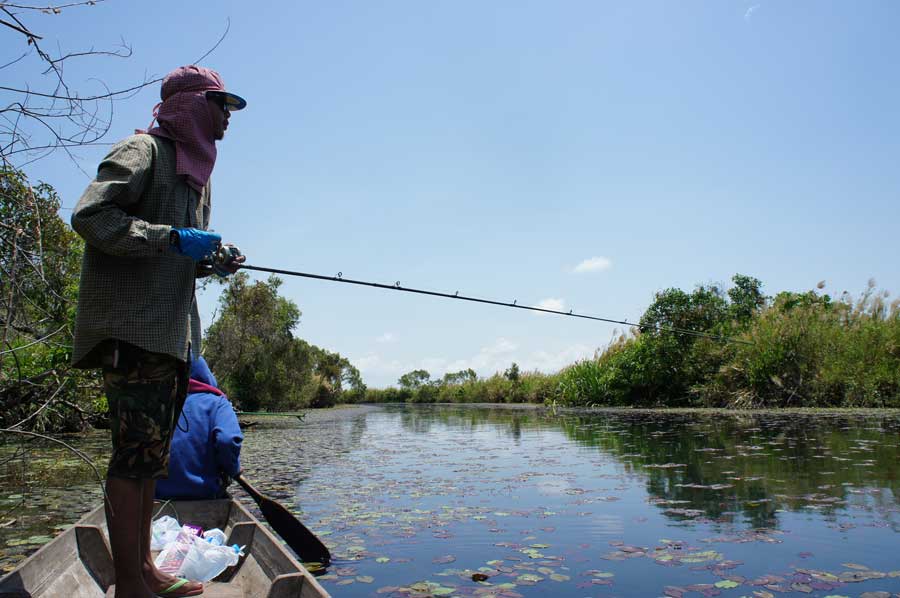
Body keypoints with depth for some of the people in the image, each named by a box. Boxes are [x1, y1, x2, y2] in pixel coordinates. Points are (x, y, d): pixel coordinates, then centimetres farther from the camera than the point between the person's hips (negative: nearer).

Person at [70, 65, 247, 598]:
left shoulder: (198, 170, 23)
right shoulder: (145, 150, -4)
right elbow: (90, 216, -16)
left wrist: (212, 259, 7)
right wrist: (173, 237, -19)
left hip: (174, 329, 9)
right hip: (132, 326, -9)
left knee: (152, 453, 12)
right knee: (136, 449, -9)